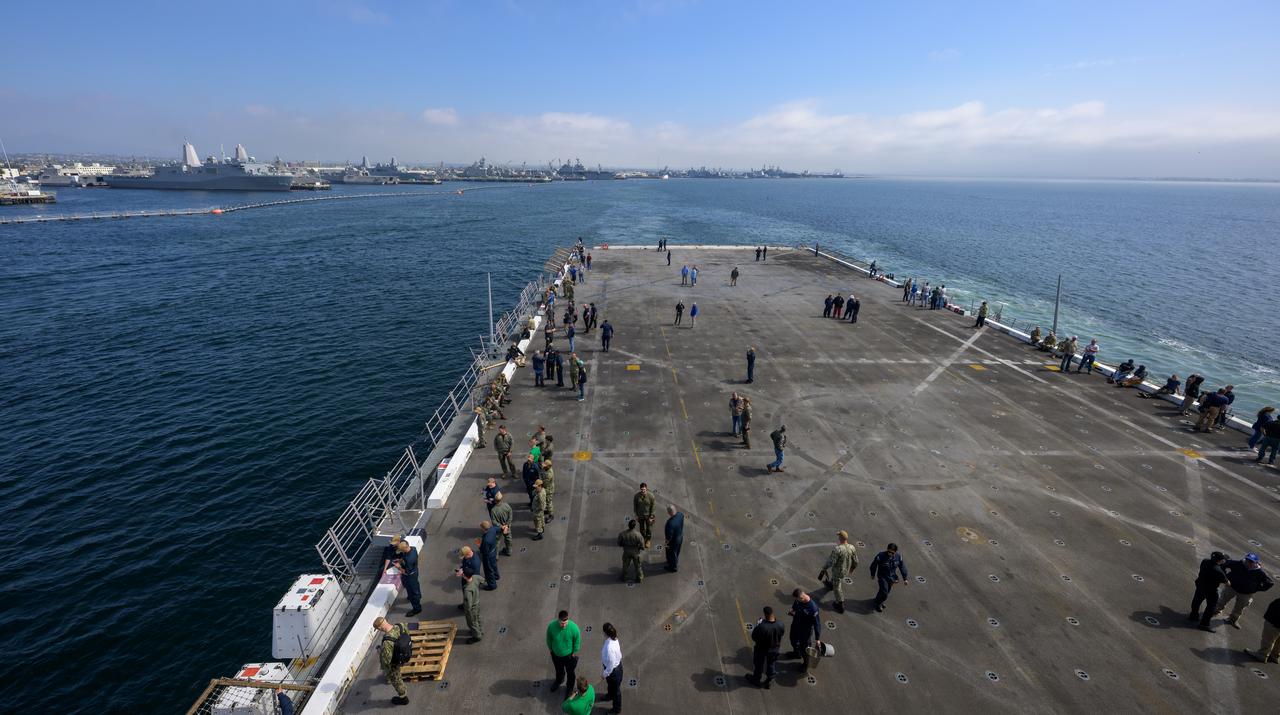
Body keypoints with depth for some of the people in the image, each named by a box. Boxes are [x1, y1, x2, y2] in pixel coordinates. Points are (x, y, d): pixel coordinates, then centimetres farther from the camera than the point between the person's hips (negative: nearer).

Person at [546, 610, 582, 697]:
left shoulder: (574, 627, -34)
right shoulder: (551, 626, -30)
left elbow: (577, 641, -14)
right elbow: (549, 639, -9)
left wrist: (574, 653, -5)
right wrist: (551, 649, 2)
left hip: (569, 655, -2)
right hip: (556, 654, 2)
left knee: (570, 673, 23)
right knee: (558, 670, 31)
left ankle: (569, 688, 53)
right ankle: (559, 681, 64)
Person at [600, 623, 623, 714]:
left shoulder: (609, 648, -42)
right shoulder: (613, 638, -16)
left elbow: (611, 664, -30)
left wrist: (605, 675, -13)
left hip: (613, 670, -7)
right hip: (616, 664, 7)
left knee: (615, 688, 21)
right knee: (610, 684, 36)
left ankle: (617, 708, 46)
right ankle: (610, 695, 66)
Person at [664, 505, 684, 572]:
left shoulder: (670, 523, -42)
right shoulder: (680, 514, -21)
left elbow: (669, 536, -28)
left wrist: (667, 543, -10)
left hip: (674, 541, -7)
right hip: (680, 537, 7)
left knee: (672, 554, 22)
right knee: (677, 552, 32)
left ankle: (673, 567, 45)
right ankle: (676, 562, 58)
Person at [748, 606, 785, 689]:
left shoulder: (761, 627, -39)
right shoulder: (780, 625, -26)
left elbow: (754, 637, -23)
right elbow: (782, 633, -3)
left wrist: (757, 625, -13)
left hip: (762, 649, -3)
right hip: (774, 649, 3)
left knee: (759, 665, 25)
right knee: (771, 664, 29)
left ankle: (756, 679, 49)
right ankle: (769, 681, 48)